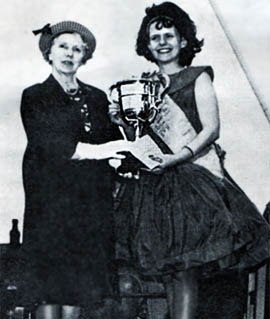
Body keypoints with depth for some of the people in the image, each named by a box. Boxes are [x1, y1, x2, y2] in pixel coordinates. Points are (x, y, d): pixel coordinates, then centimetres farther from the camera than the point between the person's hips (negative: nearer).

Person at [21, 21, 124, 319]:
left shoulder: (97, 98, 18)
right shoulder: (34, 97, 6)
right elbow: (45, 144, -8)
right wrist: (93, 151, -17)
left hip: (92, 202, 4)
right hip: (51, 198, -3)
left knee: (80, 291, 2)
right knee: (50, 292, -5)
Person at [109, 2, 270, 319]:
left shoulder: (198, 78, 4)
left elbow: (211, 129, -6)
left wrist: (178, 158, -19)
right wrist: (123, 122, -1)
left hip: (192, 175, -4)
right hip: (154, 183, 5)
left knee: (185, 269, -9)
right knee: (166, 269, 6)